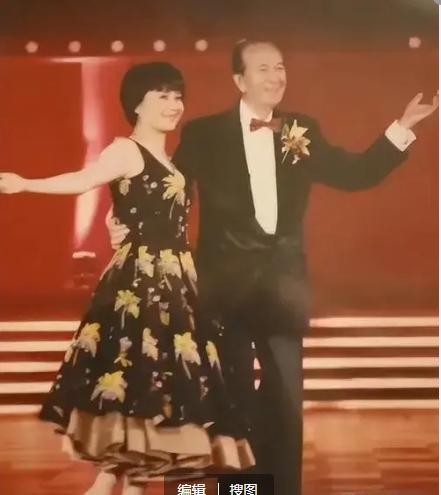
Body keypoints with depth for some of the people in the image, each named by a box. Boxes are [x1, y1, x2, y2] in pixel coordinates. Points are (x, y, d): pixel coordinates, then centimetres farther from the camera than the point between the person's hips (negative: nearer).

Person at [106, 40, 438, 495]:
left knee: (286, 396, 12)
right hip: (227, 282, -3)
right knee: (234, 395, 11)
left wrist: (401, 128, -4)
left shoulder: (302, 130, 5)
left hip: (282, 280, 3)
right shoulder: (204, 134, -4)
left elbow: (355, 174, 4)